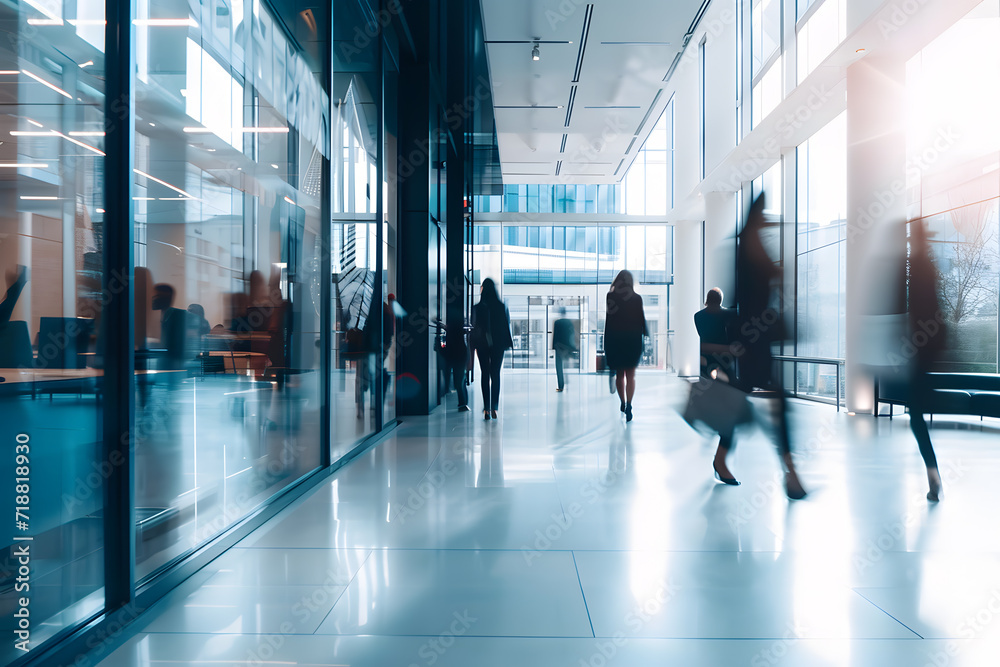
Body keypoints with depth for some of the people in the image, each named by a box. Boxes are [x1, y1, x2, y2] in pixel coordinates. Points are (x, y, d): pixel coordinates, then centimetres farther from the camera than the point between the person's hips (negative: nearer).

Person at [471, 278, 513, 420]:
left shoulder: (477, 308, -7)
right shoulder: (502, 307, -3)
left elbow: (474, 328, -3)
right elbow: (507, 325, 1)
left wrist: (474, 346, 5)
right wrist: (508, 343, 9)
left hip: (482, 345, -1)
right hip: (498, 345, 1)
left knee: (485, 375, 6)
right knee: (495, 375, 8)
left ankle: (487, 409, 1)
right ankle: (494, 408, 2)